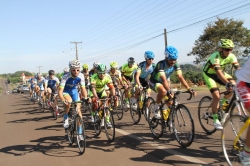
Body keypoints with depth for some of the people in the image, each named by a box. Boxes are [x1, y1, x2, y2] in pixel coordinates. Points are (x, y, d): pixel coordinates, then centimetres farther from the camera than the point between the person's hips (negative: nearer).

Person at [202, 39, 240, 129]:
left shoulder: (231, 56, -18)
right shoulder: (215, 56, -35)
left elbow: (238, 69, -27)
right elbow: (218, 72, -46)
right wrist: (227, 83, -59)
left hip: (219, 72, 6)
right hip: (209, 74, -6)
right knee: (216, 96, -18)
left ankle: (222, 103, 8)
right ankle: (215, 120, -4)